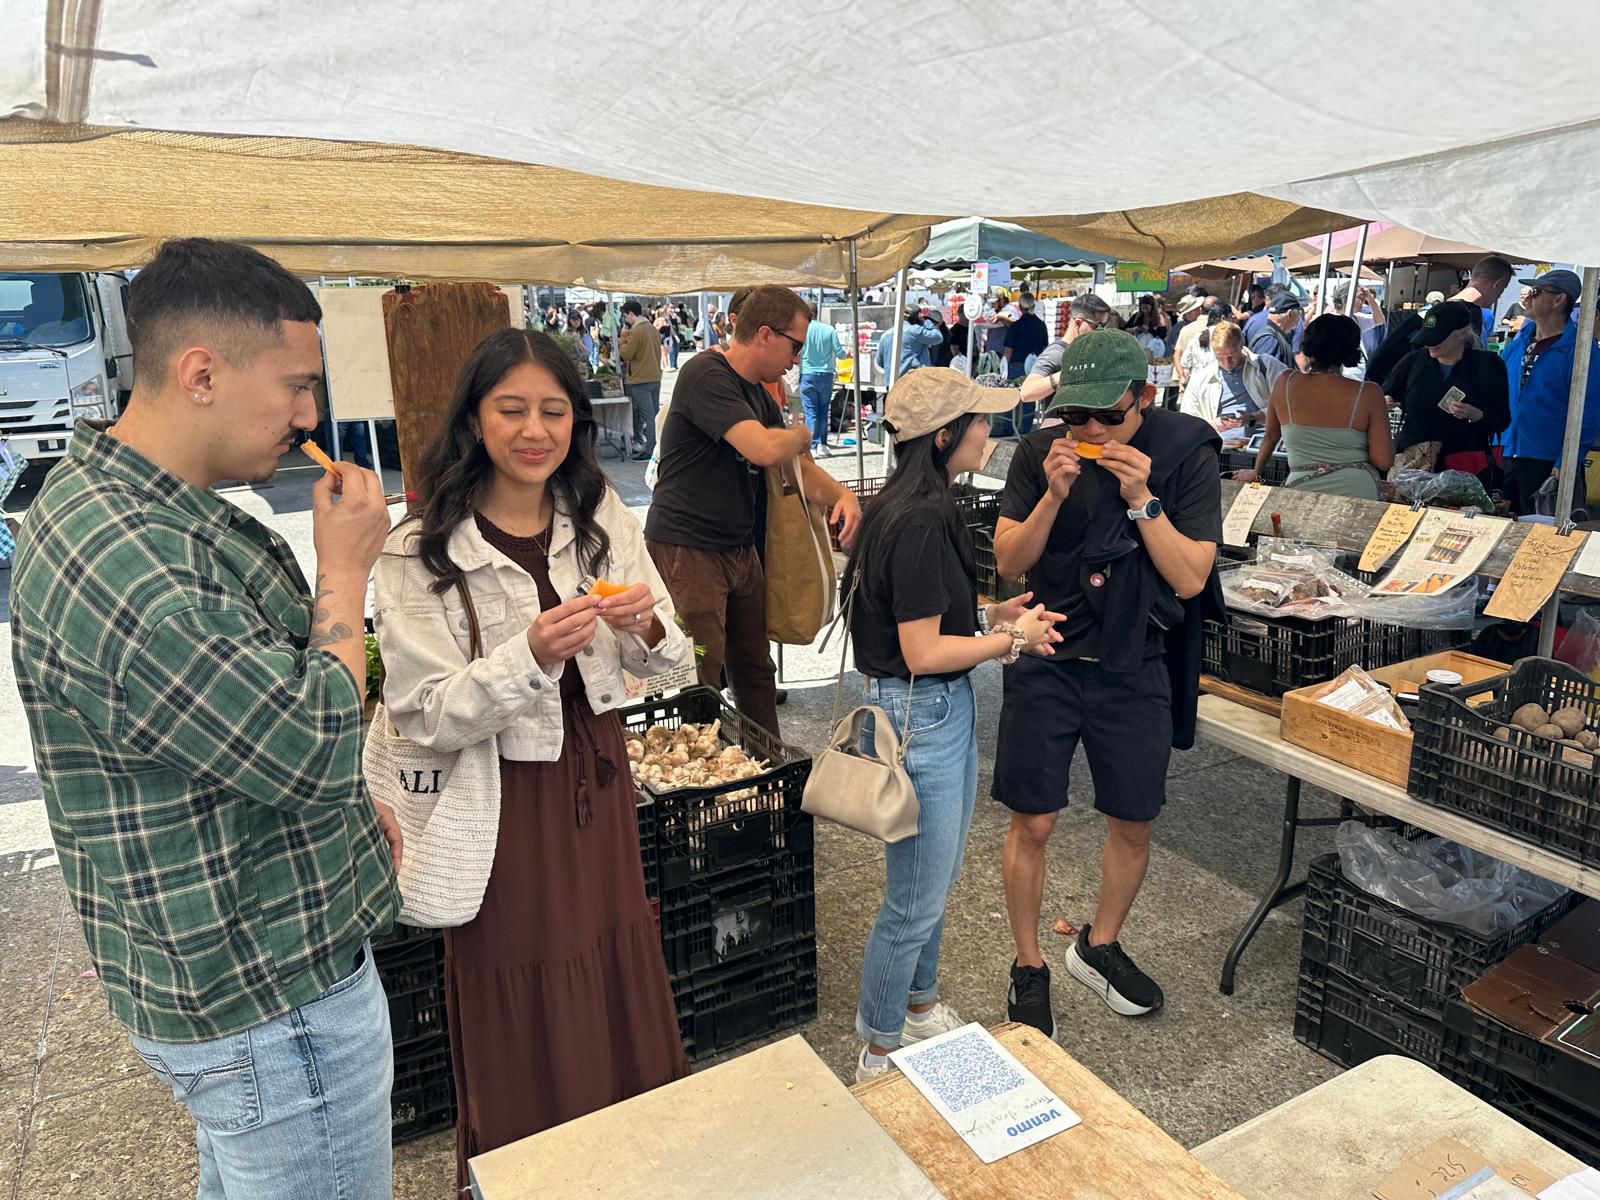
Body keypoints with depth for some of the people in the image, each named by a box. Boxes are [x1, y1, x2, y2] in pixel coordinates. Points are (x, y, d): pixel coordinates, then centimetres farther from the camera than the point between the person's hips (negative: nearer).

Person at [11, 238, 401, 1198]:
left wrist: (349, 802, 10)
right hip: (272, 1006, -10)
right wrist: (345, 570, -18)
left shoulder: (142, 505, 5)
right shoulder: (125, 563, -31)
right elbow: (317, 750, -29)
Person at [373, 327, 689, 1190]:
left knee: (617, 985, 19)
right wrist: (532, 655, -31)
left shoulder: (601, 519, -1)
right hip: (504, 801, -4)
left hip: (595, 779, 4)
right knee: (524, 1019, 12)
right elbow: (424, 718, -17)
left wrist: (647, 626, -20)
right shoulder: (419, 552, -15)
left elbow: (662, 664, 3)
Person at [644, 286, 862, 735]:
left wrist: (842, 494, -2)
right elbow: (766, 449, -29)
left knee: (755, 671, 16)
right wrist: (802, 435, -6)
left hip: (741, 550, 9)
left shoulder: (760, 396, 16)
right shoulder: (706, 375, -16)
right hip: (687, 551, -9)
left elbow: (799, 468, 19)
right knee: (701, 685, -3)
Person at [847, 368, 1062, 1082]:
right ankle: (880, 1052, 25)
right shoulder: (920, 523, -24)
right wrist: (1010, 638, -11)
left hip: (944, 711, 10)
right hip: (920, 717, -10)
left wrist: (993, 615, 4)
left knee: (936, 880, 24)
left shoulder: (917, 507, 7)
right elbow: (923, 653, -23)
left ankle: (919, 1007, 44)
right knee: (915, 902, 5)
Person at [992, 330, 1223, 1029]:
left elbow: (1190, 578, -14)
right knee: (1032, 824, 3)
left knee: (1132, 823, 14)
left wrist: (1141, 497, -24)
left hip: (1134, 664, 1)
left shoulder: (1187, 457, -9)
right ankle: (1029, 969, 25)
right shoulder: (1040, 452, -6)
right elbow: (1008, 562, -7)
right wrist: (1054, 494, -21)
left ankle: (1099, 946, 40)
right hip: (1047, 658, 0)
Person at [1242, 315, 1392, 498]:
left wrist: (1256, 472, 33)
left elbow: (1270, 436, 16)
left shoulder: (1285, 383, 1)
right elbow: (1384, 461, -5)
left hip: (1302, 491, 1)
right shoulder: (1368, 393, -4)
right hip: (1356, 491, 0)